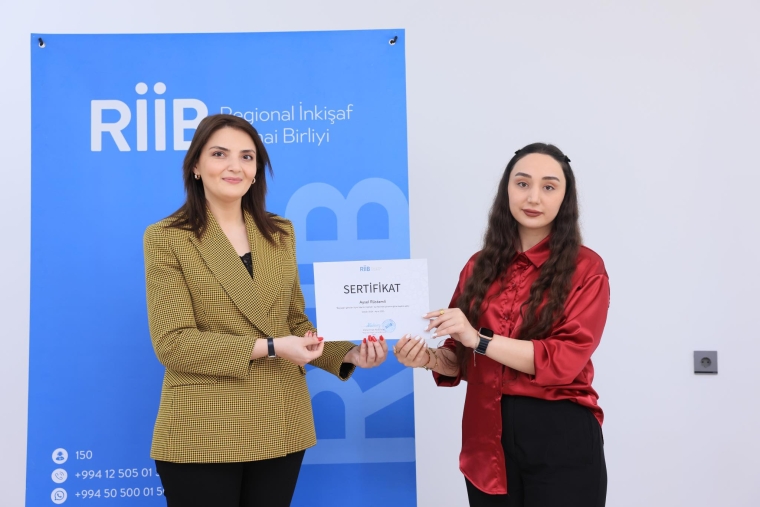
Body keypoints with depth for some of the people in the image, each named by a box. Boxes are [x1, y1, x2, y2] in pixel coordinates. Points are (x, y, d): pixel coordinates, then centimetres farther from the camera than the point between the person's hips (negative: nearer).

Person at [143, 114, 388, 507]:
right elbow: (172, 342, -13)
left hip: (280, 427, 4)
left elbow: (295, 321, 12)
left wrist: (347, 355, -5)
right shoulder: (166, 238, -5)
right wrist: (268, 348, -20)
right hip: (203, 434, -4)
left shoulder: (280, 234, 8)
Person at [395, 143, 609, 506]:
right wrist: (430, 358, -11)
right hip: (487, 437, 4)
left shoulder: (585, 268, -5)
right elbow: (462, 360, 10)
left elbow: (567, 359, -15)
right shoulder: (480, 266, 6)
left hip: (562, 437, -3)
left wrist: (479, 339, -21)